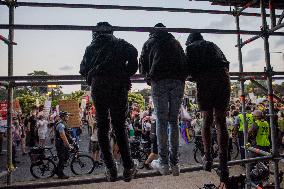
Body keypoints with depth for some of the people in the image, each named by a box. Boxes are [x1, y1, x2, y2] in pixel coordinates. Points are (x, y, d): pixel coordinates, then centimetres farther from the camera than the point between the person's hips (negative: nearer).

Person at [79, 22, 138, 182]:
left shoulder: (91, 47, 21)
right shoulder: (120, 43, 17)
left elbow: (83, 69, 14)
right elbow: (133, 53, -2)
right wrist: (127, 74, 7)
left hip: (98, 86, 1)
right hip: (118, 84, 0)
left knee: (102, 126, 7)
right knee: (120, 126, 5)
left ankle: (111, 169, 9)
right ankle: (128, 167, 6)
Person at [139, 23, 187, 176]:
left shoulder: (149, 42, 19)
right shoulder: (176, 42, 26)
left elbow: (143, 65, 13)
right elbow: (184, 63, 18)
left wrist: (148, 77, 26)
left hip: (159, 81, -3)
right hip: (178, 81, 3)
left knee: (161, 120, -2)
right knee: (173, 120, 5)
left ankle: (163, 163, -1)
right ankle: (174, 163, 6)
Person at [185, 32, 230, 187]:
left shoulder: (190, 47, 20)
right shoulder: (213, 45, 31)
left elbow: (188, 68, 9)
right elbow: (226, 63, 25)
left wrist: (195, 77, 26)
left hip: (205, 80, -3)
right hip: (223, 77, 3)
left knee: (207, 120, 10)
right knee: (221, 121, 3)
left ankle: (208, 158, 6)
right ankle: (223, 165, 2)